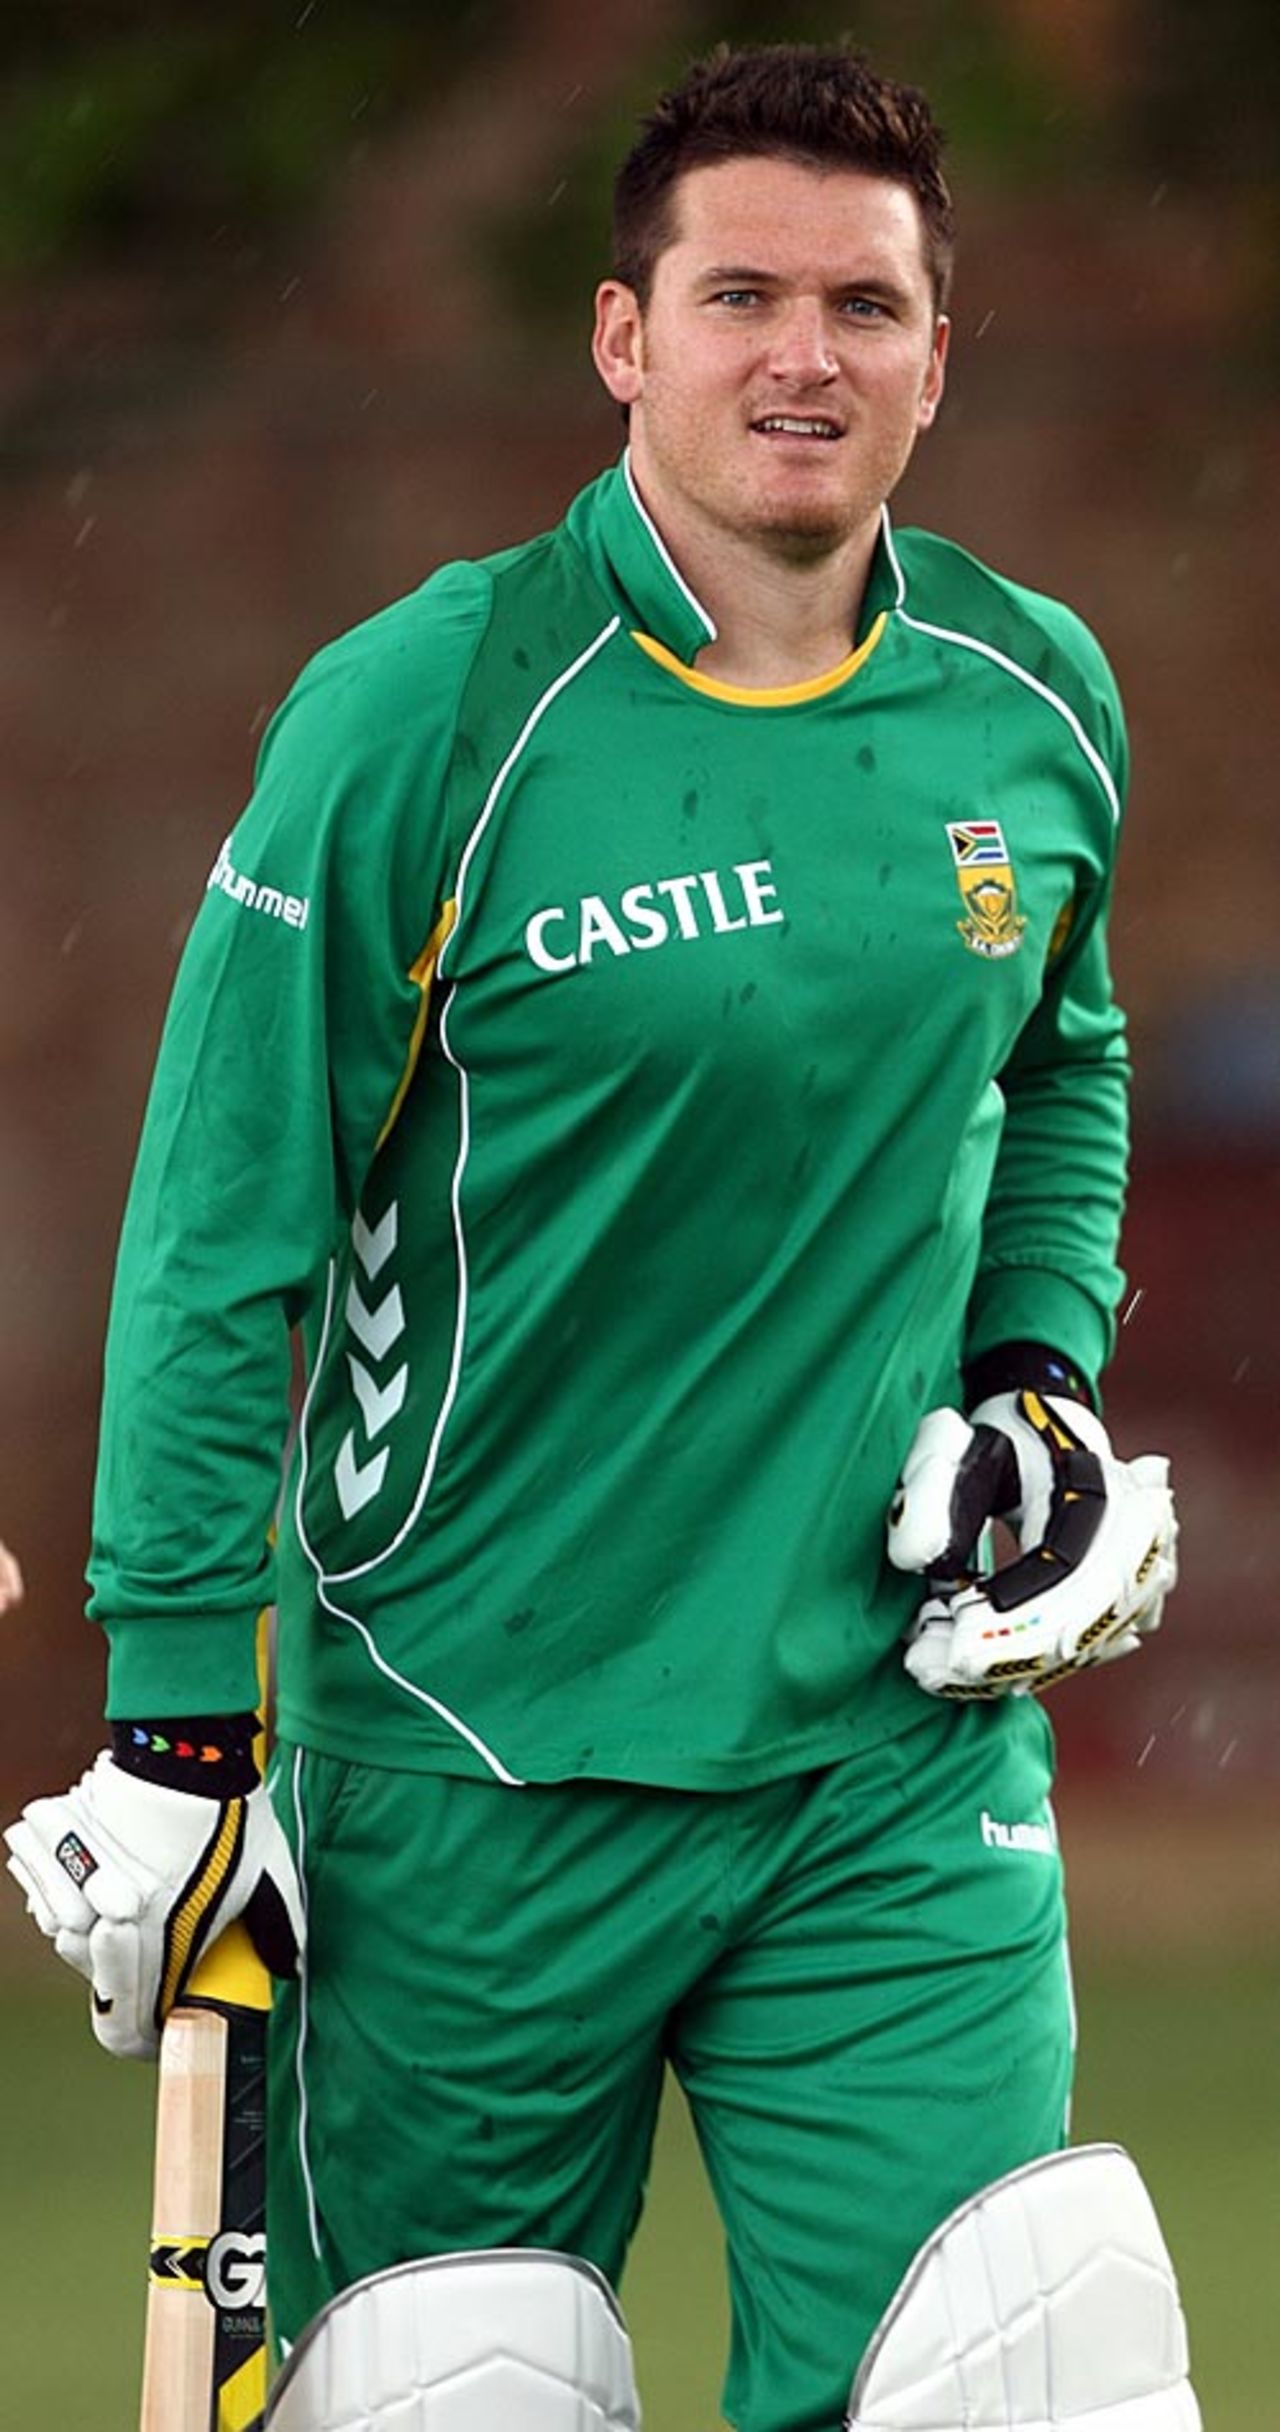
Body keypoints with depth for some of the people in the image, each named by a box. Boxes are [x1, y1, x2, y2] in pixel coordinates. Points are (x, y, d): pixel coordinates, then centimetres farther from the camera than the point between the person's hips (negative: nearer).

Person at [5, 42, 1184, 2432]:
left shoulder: (1035, 706, 4)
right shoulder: (421, 716, -10)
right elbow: (222, 1246, -7)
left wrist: (1039, 1382, 7)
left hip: (900, 1759, 3)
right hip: (470, 1763, -3)